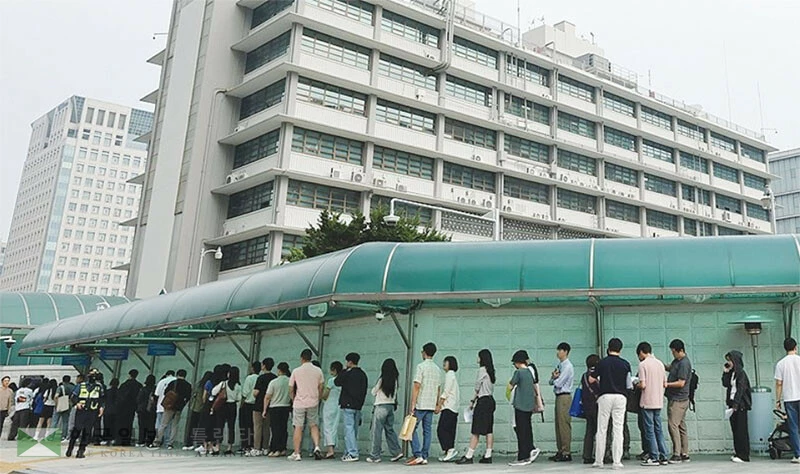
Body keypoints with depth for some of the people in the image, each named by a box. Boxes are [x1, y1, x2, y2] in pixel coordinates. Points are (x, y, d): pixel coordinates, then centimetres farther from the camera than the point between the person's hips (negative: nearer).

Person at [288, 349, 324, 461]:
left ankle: (296, 453, 7)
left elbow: (291, 390, 3)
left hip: (299, 403, -2)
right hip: (313, 403, 2)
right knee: (314, 425, 15)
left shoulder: (296, 371, -4)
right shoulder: (318, 371, 1)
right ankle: (317, 446, -5)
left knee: (298, 428, 4)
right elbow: (321, 388, 6)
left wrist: (294, 400, 19)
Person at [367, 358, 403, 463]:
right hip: (391, 406, 6)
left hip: (380, 406, -6)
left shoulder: (382, 379, -11)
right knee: (389, 430, 12)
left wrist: (375, 388, 16)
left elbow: (373, 392, 0)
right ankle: (396, 452, 6)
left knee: (377, 431, 0)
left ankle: (375, 455, 2)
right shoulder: (395, 380, 4)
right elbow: (395, 394, 10)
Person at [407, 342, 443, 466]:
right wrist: (437, 404, 22)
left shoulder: (421, 366, -9)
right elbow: (439, 389, 15)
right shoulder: (437, 369, 12)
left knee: (412, 428, -3)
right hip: (431, 405, 7)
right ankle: (425, 457, 7)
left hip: (420, 404, -7)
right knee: (427, 430, 8)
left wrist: (412, 404, -13)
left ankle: (418, 455, -11)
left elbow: (417, 386, -14)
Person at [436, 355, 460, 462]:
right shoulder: (452, 375, 21)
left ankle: (450, 450, -19)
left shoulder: (449, 374, -7)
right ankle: (448, 453, 6)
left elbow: (446, 392, -13)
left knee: (442, 429, -13)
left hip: (448, 407, -10)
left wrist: (439, 406, -12)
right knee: (449, 431, 7)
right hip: (453, 409, 10)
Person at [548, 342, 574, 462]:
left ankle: (566, 453, -4)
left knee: (564, 425, -7)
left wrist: (554, 378, 3)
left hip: (564, 397, -9)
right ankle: (560, 451, 15)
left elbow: (558, 383, -17)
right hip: (558, 397, 9)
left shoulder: (568, 366, -12)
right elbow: (551, 382, 16)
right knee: (558, 425, 10)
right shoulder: (559, 365, 16)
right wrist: (554, 377, -5)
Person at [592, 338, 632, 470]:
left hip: (605, 396, -1)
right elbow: (629, 385, 1)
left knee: (601, 430, 5)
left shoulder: (602, 363, -2)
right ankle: (617, 461, 2)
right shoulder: (625, 364, 0)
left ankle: (598, 461, 8)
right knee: (618, 429, 3)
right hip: (620, 397, 1)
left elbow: (591, 379, 6)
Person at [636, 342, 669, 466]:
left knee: (649, 430, 0)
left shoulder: (643, 364, -11)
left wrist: (636, 385, 4)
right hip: (659, 402, 6)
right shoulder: (660, 363, 9)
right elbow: (664, 383, 11)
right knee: (658, 429, 12)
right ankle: (663, 457, 13)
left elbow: (643, 385, -16)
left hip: (647, 402, -6)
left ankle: (654, 458, 1)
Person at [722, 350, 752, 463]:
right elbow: (725, 384, 6)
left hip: (740, 404, -8)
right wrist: (725, 372, 2)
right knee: (735, 429, 9)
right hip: (733, 403, 8)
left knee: (741, 429, -5)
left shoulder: (741, 373, -10)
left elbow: (740, 390, -16)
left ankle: (743, 455, -1)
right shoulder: (731, 373, 14)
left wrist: (736, 404, -20)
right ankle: (738, 453, 15)